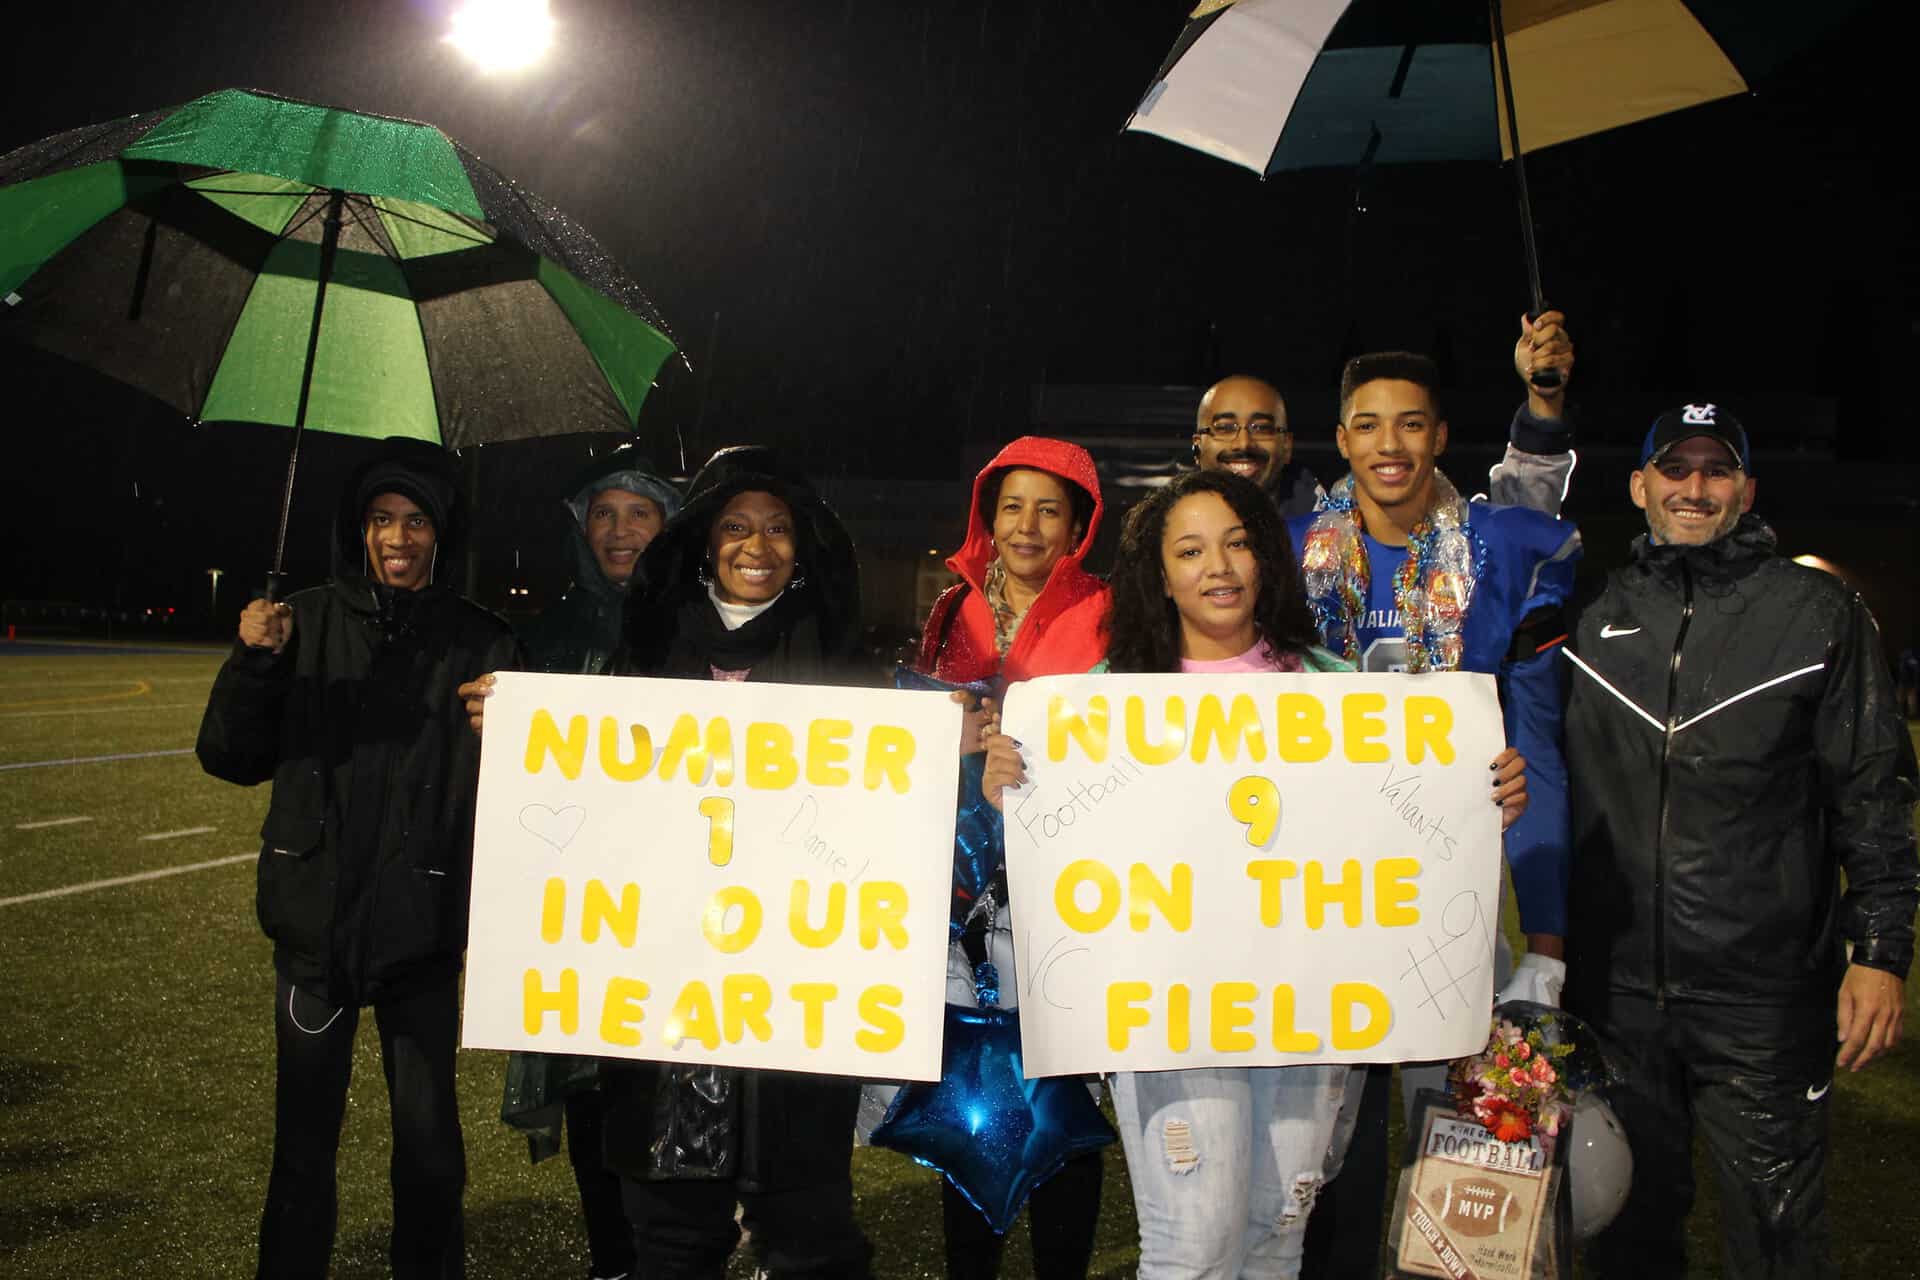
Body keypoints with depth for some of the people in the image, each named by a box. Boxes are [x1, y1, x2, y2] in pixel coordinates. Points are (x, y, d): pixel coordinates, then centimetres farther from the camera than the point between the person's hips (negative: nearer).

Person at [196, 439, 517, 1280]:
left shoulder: (478, 644, -1)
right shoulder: (309, 623, 1)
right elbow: (230, 758, 1)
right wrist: (253, 664, -15)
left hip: (422, 926, 0)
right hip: (315, 921, 1)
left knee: (429, 1137, 8)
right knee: (304, 1140, 9)